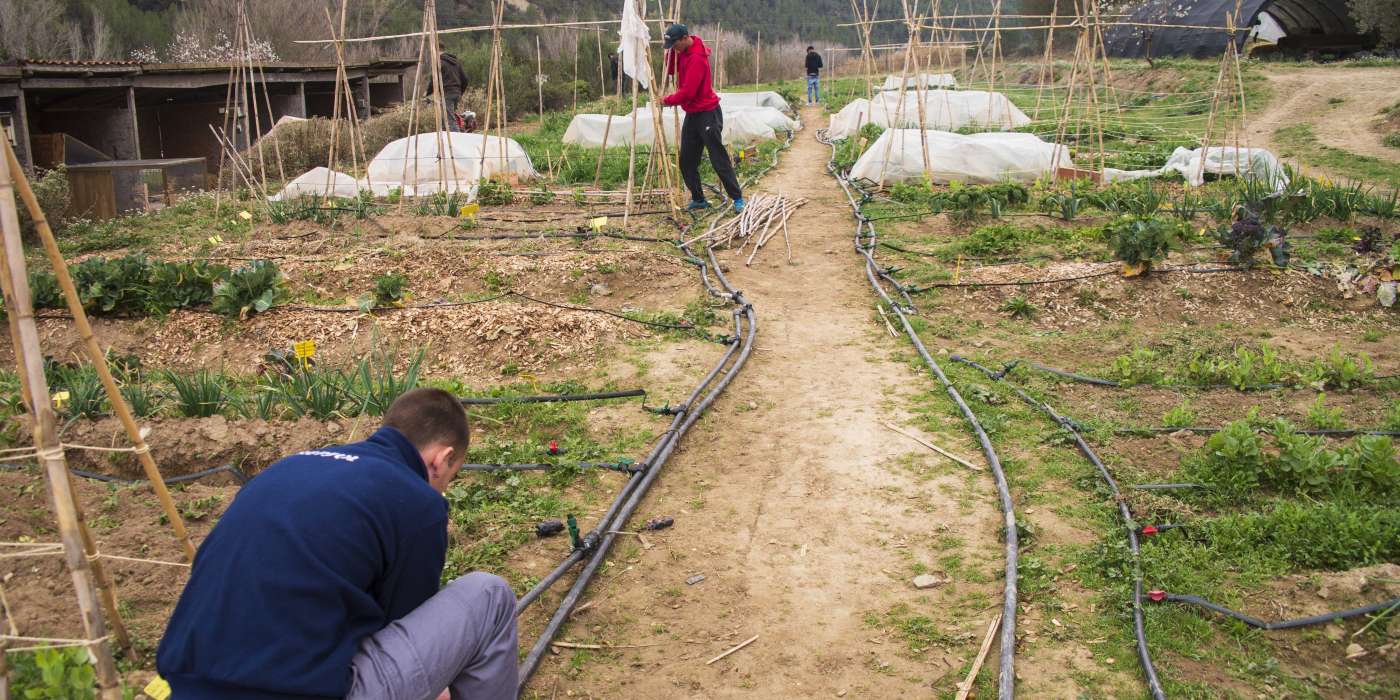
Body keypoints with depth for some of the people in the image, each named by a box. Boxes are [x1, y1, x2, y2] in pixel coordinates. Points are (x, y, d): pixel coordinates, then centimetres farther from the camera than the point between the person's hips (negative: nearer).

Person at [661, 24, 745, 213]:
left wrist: (667, 100, -9)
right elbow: (671, 70, 16)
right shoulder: (683, 52, 7)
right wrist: (671, 50, 1)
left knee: (719, 159, -7)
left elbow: (687, 93, -23)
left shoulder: (697, 58, -21)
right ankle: (698, 199, 15)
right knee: (687, 161, 7)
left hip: (707, 114, -9)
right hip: (692, 114, 9)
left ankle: (737, 198, -1)